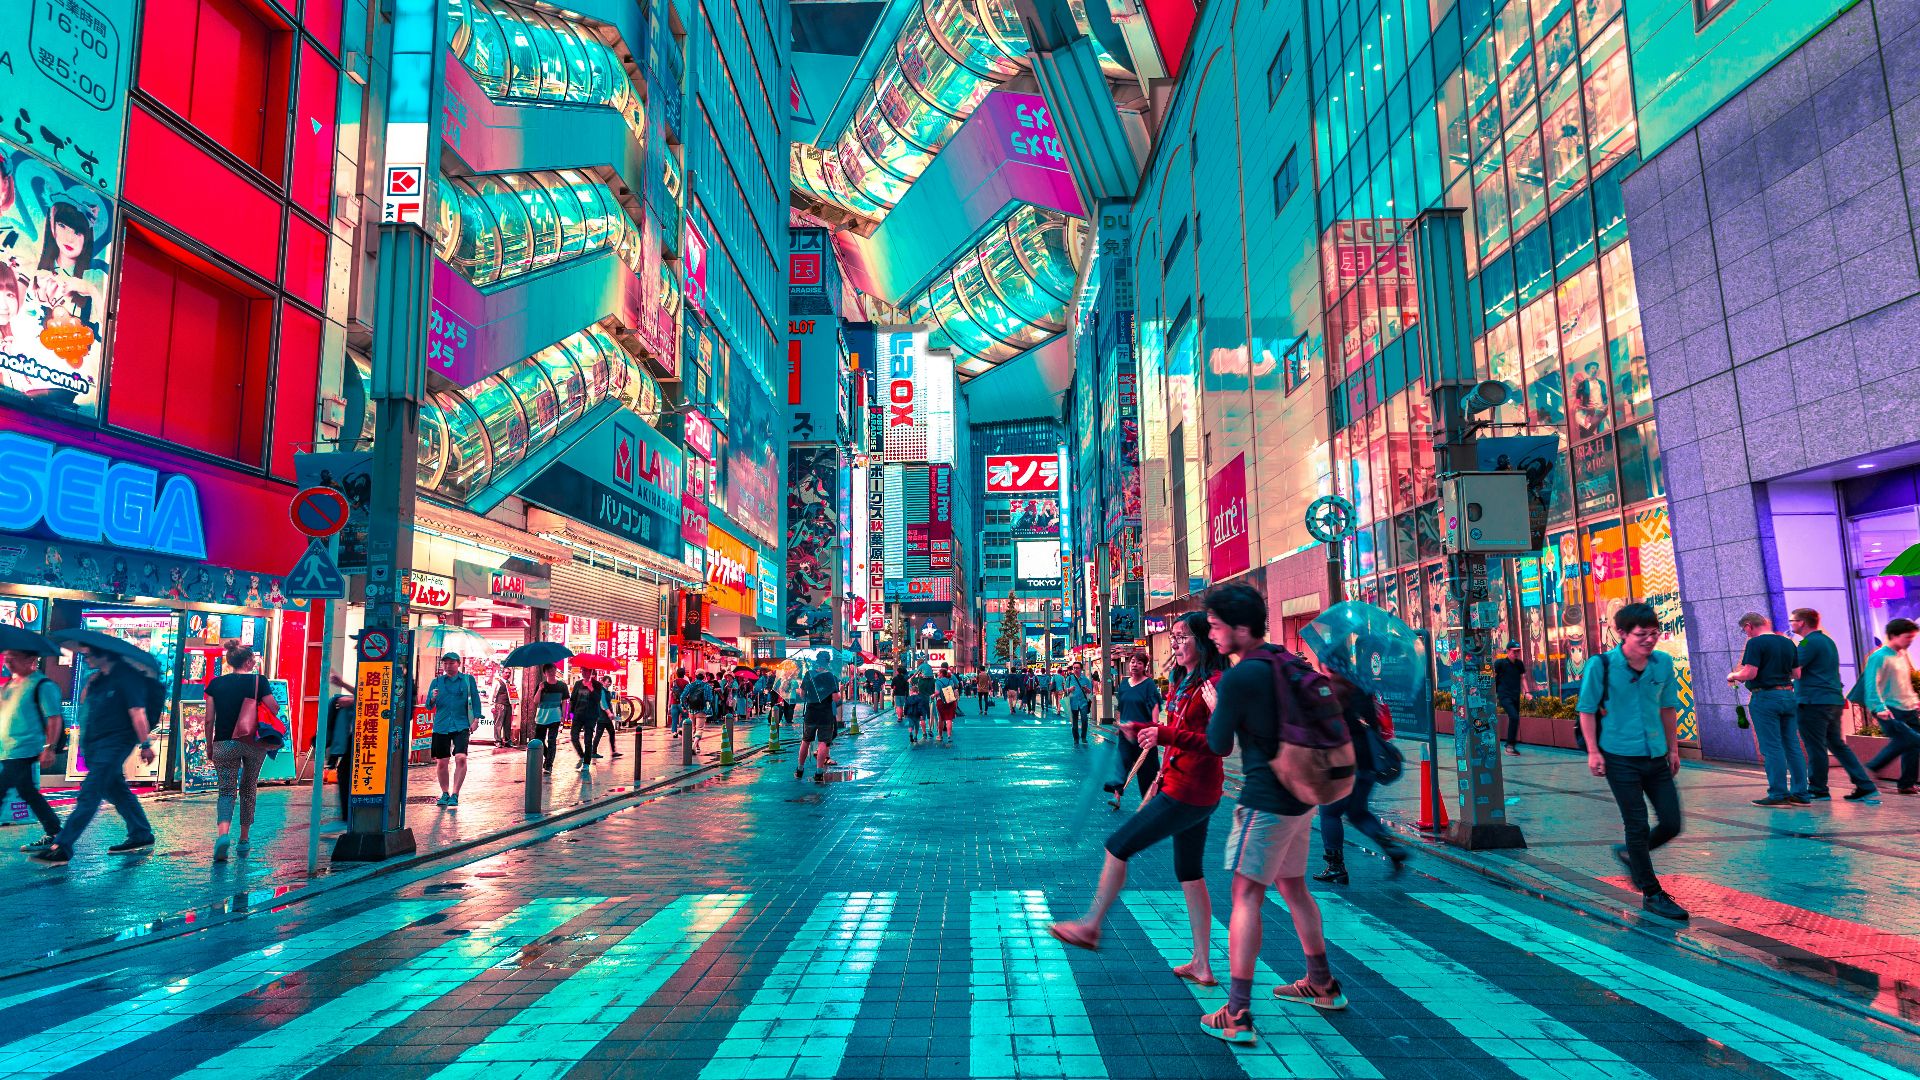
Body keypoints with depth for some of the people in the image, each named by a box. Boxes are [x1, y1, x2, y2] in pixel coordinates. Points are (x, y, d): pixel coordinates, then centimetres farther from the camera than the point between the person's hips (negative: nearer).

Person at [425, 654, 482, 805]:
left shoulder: (468, 680, 6)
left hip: (461, 726, -2)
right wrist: (433, 698, -14)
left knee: (461, 758, -17)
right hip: (441, 726, 2)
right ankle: (445, 794, 25)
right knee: (441, 762, 7)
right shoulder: (436, 681, 9)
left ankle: (455, 795, -11)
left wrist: (476, 719, -4)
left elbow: (475, 699, 6)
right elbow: (429, 706, 8)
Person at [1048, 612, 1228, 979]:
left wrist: (1165, 734, -31)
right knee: (1190, 873, 14)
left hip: (1188, 793, -10)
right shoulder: (1184, 681, 12)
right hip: (1185, 788, 10)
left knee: (1118, 846, 0)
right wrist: (1145, 729, 7)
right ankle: (1202, 966, 22)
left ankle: (1090, 926, 15)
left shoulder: (1214, 684, -18)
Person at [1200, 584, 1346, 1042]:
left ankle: (1237, 1015, -6)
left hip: (1265, 800, -9)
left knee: (1246, 896, -6)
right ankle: (1322, 985, 35)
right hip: (1300, 795, 9)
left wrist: (1214, 708, 7)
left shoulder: (1237, 678, -18)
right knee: (1292, 885, 21)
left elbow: (1219, 745, -10)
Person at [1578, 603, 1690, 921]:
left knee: (1672, 824, 7)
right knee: (1638, 826, 1)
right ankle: (1651, 894, 14)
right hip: (1620, 757, -5)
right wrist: (1593, 752, -10)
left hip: (1656, 756, 5)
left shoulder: (1663, 663, 1)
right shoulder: (1601, 665, -13)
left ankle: (1630, 853, 34)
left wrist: (1673, 748, 14)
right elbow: (1587, 710, -7)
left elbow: (1668, 707, 12)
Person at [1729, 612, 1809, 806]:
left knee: (1772, 748, -4)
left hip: (1765, 697, -7)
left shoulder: (1756, 643, -11)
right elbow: (1797, 674, 15)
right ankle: (1800, 794, 13)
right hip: (1788, 695, 7)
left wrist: (1732, 676, 2)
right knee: (1793, 746, 10)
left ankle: (1779, 794, -2)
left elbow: (1749, 673, -17)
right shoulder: (1788, 642, 11)